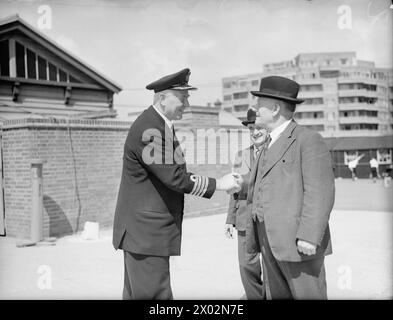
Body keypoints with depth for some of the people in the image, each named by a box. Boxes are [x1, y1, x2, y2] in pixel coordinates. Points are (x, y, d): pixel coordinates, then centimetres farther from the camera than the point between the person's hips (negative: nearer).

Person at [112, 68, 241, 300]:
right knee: (156, 294, -4)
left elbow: (175, 173, 17)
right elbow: (175, 178, -22)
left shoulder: (160, 124, 13)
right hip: (146, 230, -10)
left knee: (137, 293, 17)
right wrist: (218, 184, -13)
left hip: (142, 230, 10)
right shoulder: (149, 130, -20)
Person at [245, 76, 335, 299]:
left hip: (299, 243, -8)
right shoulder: (271, 145, 20)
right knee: (277, 296, 11)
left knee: (308, 295, -2)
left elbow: (320, 193, -16)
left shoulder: (309, 140, -7)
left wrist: (308, 237, -22)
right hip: (271, 242, 8)